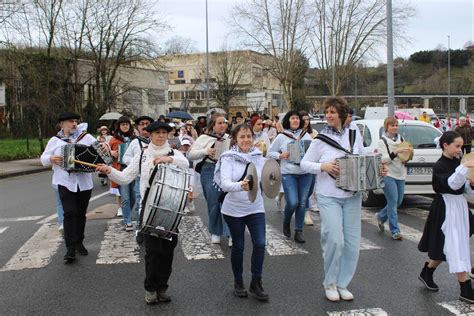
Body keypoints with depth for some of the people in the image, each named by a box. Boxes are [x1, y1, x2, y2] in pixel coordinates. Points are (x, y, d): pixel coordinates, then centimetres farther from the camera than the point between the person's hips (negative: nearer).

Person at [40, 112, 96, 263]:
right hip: (65, 182, -2)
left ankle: (79, 243, 26)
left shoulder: (86, 137, 6)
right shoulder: (55, 140, 5)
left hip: (84, 182, 2)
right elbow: (43, 158, 8)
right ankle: (70, 248, -12)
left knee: (81, 213, 11)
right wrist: (51, 158, -14)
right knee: (70, 213, -13)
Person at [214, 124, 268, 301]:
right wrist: (240, 186, -42)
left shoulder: (258, 157, 0)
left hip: (255, 208, 2)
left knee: (260, 244, -5)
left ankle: (256, 283, 12)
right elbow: (224, 183, -23)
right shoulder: (228, 158, -10)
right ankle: (238, 282, 29)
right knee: (238, 246, 9)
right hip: (234, 209, -2)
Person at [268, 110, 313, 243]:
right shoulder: (281, 137, 3)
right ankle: (286, 223, 19)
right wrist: (281, 156, -10)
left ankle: (299, 231, 14)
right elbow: (270, 153, 7)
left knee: (302, 203, 2)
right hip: (288, 174, -3)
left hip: (305, 173, 3)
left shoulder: (306, 135, 10)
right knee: (292, 202, -12)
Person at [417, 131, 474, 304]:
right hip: (446, 207, -8)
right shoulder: (440, 165, -13)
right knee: (455, 247, -7)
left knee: (445, 248, 16)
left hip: (460, 205, 8)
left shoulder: (457, 162, 10)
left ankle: (426, 273, 33)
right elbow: (451, 184, -28)